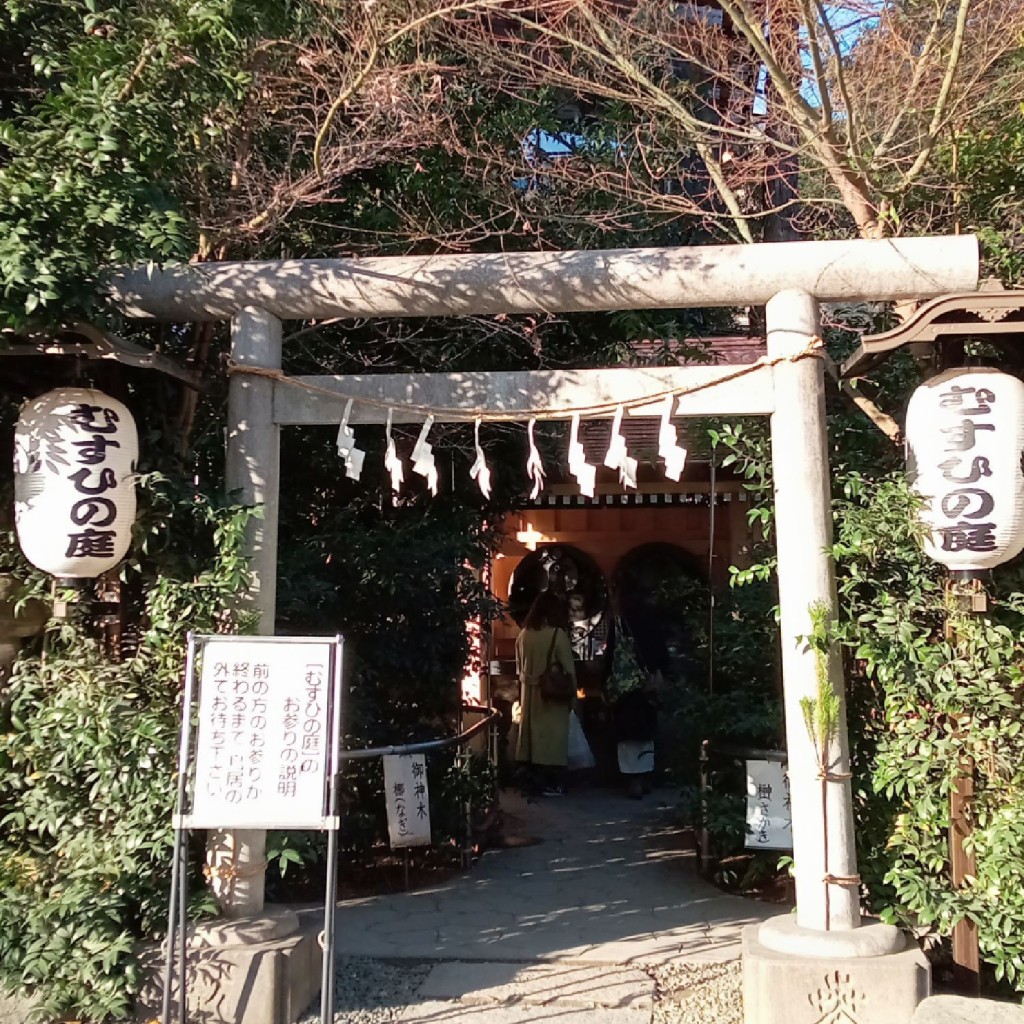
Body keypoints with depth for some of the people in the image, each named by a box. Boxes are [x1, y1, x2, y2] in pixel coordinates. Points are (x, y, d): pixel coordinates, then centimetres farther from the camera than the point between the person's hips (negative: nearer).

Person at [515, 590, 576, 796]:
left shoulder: (523, 635, 2)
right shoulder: (558, 634, -13)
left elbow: (520, 669, 9)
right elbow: (569, 670, -11)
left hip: (530, 694, 5)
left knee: (534, 734, 11)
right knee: (553, 736, 3)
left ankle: (536, 782, 18)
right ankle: (553, 784, 7)